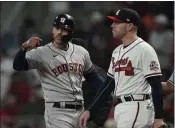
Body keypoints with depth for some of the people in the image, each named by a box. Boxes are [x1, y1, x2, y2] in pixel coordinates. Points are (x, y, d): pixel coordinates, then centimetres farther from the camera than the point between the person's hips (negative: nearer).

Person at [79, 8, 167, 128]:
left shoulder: (144, 50, -11)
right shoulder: (117, 51, 16)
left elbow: (156, 86, -15)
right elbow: (109, 83, 20)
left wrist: (158, 118, -20)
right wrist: (90, 110, 16)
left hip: (136, 108, -9)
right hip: (120, 108, 9)